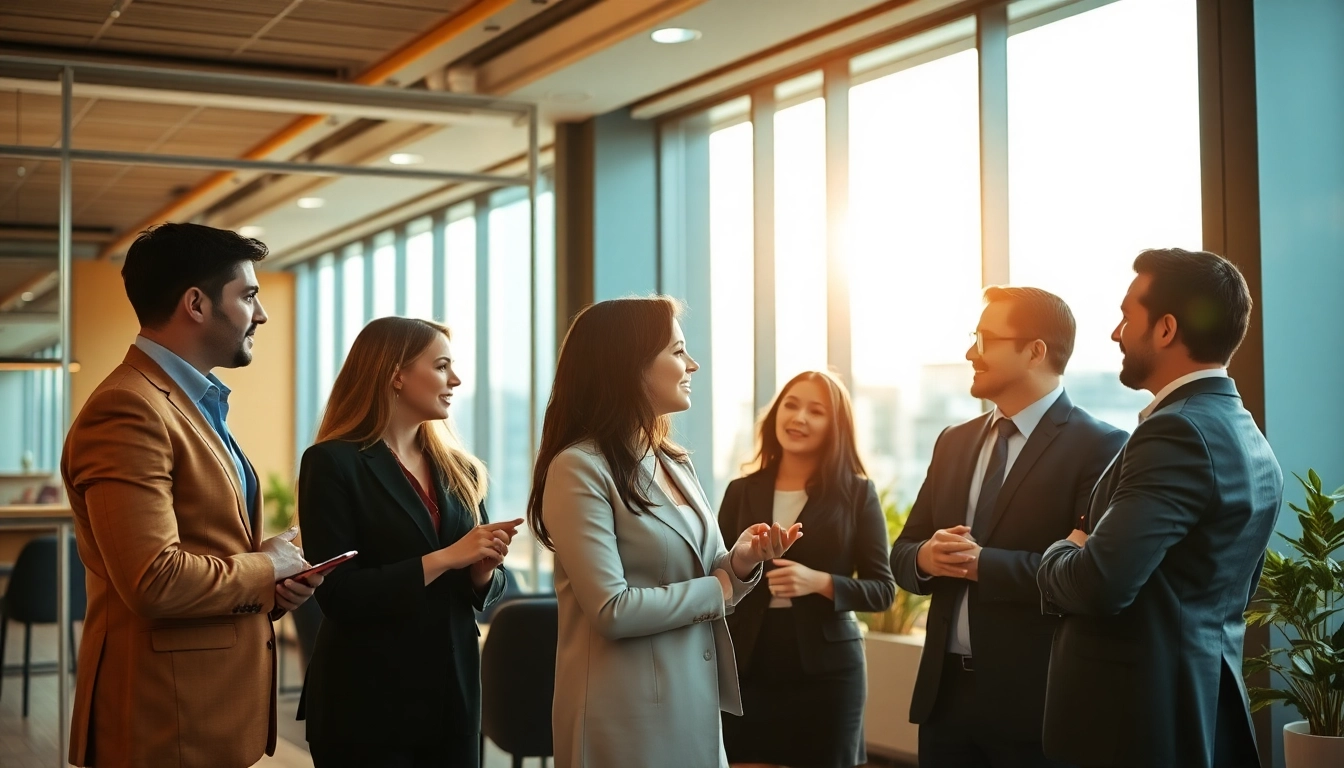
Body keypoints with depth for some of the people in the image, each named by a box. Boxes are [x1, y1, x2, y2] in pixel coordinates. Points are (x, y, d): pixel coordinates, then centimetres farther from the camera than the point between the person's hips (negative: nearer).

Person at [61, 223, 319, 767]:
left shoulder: (200, 405, 15)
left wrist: (274, 585, 4)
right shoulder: (128, 410, -18)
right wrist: (268, 567, -10)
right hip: (170, 720, -9)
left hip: (222, 702, 10)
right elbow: (155, 580, -26)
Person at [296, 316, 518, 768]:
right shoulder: (334, 463, -8)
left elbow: (485, 590, 13)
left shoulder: (458, 470, 9)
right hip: (369, 703, -5)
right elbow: (336, 593, -16)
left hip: (453, 697, 5)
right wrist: (443, 559, -18)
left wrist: (483, 570, -9)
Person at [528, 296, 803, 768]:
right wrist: (719, 588, -10)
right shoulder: (579, 468, -15)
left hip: (695, 706, 8)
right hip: (628, 716, -8)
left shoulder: (676, 465, 10)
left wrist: (739, 563, -8)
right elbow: (613, 609, -21)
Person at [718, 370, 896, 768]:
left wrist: (819, 582, -17)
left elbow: (883, 589, -3)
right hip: (748, 667, 2)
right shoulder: (741, 492, 6)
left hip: (826, 669, -1)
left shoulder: (857, 492, 0)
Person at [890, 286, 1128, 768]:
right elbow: (902, 553, 13)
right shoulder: (954, 442, 12)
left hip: (1034, 697, -6)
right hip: (944, 690, 6)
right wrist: (925, 558, -9)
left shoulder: (1097, 447, -10)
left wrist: (985, 563, -20)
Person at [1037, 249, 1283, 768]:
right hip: (1205, 710, 9)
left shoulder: (1178, 431, -19)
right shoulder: (1249, 440, 11)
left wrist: (1062, 552, -6)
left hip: (1140, 719, -9)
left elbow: (1100, 583, -27)